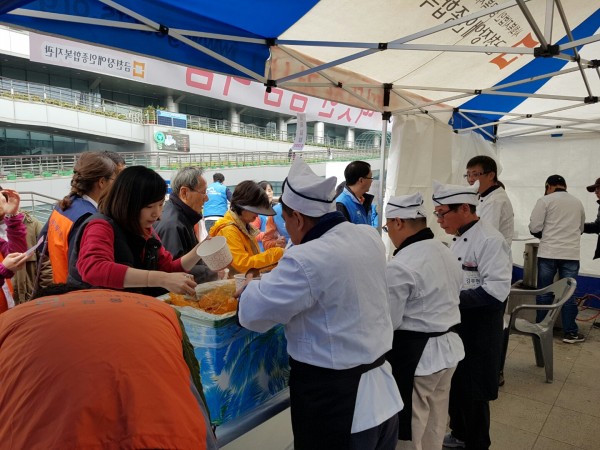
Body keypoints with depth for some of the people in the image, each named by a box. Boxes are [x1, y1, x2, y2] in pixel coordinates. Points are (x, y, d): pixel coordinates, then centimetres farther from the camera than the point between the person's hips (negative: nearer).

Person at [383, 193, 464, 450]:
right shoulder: (446, 253, 5)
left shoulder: (400, 266, -24)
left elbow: (388, 322, -19)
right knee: (434, 428, 24)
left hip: (416, 355, -9)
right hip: (449, 348, 9)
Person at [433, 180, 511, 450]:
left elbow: (496, 291, -27)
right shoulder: (459, 238, 8)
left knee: (473, 392, 7)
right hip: (456, 325, 9)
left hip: (479, 330, -9)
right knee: (455, 384, 21)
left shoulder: (490, 240, -21)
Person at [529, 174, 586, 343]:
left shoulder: (545, 200, -3)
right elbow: (580, 229, 21)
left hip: (548, 253, -3)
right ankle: (570, 332, 11)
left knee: (544, 292, 6)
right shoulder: (578, 202, 12)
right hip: (571, 254, 3)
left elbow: (534, 227, -7)